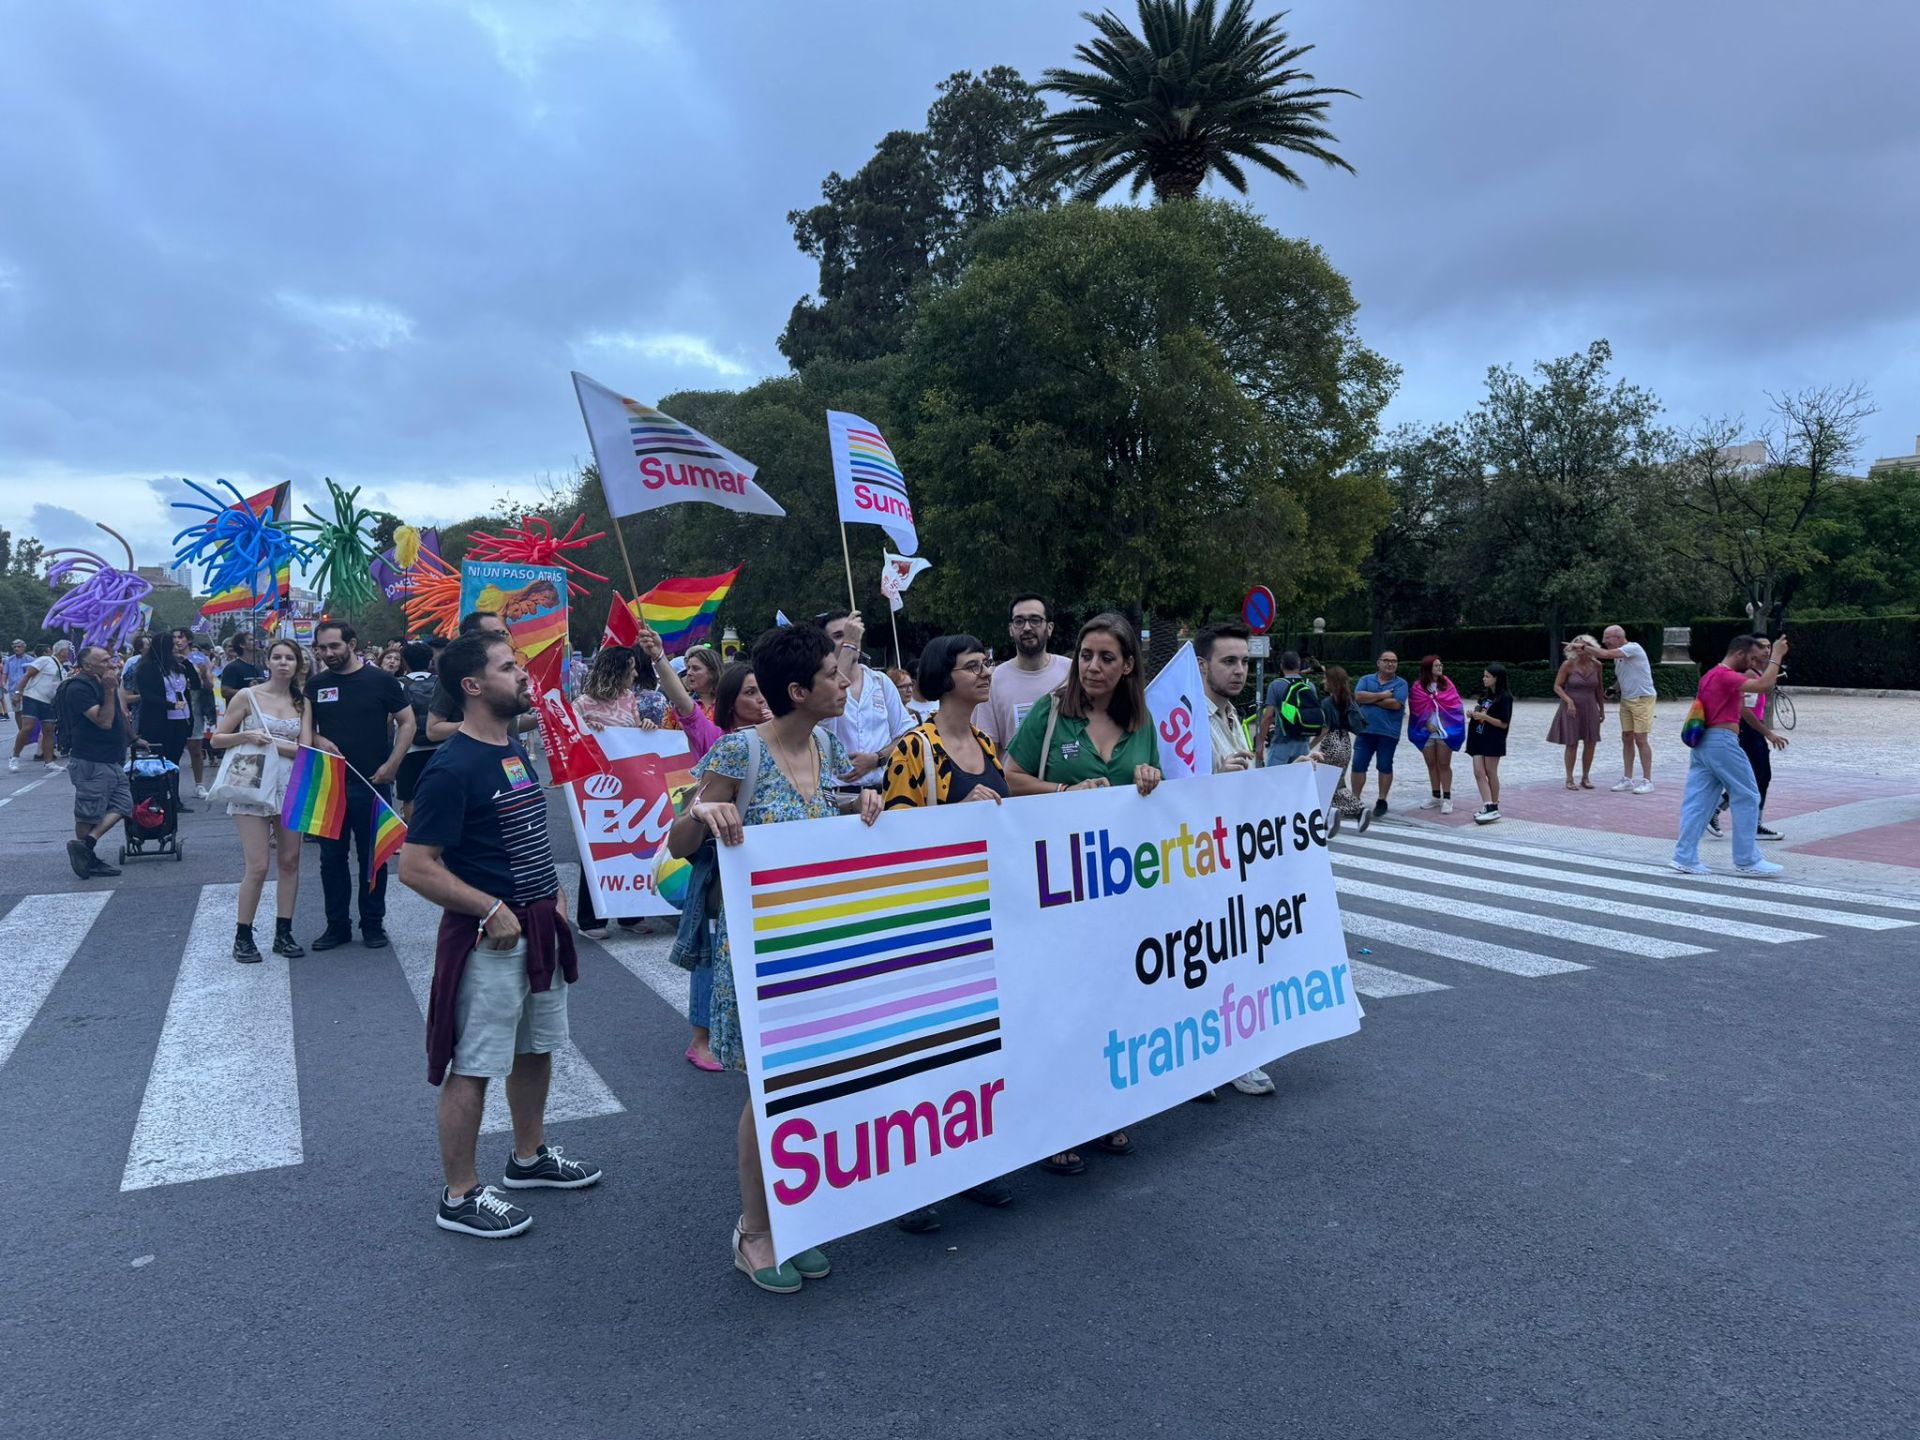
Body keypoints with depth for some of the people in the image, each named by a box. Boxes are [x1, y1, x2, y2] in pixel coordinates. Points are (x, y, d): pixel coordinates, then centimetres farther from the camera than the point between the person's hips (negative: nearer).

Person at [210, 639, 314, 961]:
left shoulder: (302, 703, 8)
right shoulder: (247, 696, 0)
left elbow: (305, 749, -2)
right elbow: (216, 740, 1)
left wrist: (270, 742, -16)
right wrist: (245, 736, -16)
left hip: (290, 787, 4)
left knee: (290, 863, 5)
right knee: (258, 867, -8)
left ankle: (283, 933, 15)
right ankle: (242, 937, 7)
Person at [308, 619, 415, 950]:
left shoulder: (380, 680, -3)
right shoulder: (316, 685, 7)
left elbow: (407, 723, -2)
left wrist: (391, 765, -12)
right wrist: (317, 740, -7)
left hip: (372, 783, -3)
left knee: (372, 856, 6)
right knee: (332, 856, 9)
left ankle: (373, 924, 17)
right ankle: (337, 924, 20)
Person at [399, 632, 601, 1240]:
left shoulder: (515, 747, 9)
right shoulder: (452, 767, -19)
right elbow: (416, 868, -21)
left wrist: (551, 892, 11)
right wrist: (492, 910, -20)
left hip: (539, 928, 9)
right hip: (489, 936, -9)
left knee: (536, 1048, 20)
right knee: (474, 1066, 3)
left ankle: (529, 1158, 38)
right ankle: (460, 1198, 17)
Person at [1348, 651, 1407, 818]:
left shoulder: (1401, 684, 1)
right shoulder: (1366, 679, 9)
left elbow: (1395, 704, -15)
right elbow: (1358, 696, -8)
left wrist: (1370, 699, -9)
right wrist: (1382, 695, -13)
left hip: (1388, 733, -2)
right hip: (1365, 730, 2)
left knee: (1385, 766, 6)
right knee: (1358, 765, 2)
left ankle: (1382, 801, 17)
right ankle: (1355, 799, 11)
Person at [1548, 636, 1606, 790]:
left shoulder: (1596, 665, -1)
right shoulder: (1568, 664, -12)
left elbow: (1598, 689, 9)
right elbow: (1557, 686, -9)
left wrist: (1602, 709, 12)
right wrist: (1569, 701, -22)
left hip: (1589, 708, 4)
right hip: (1571, 708, -3)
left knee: (1591, 743, 3)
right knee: (1572, 744, -1)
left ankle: (1585, 778, 18)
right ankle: (1569, 779, 11)